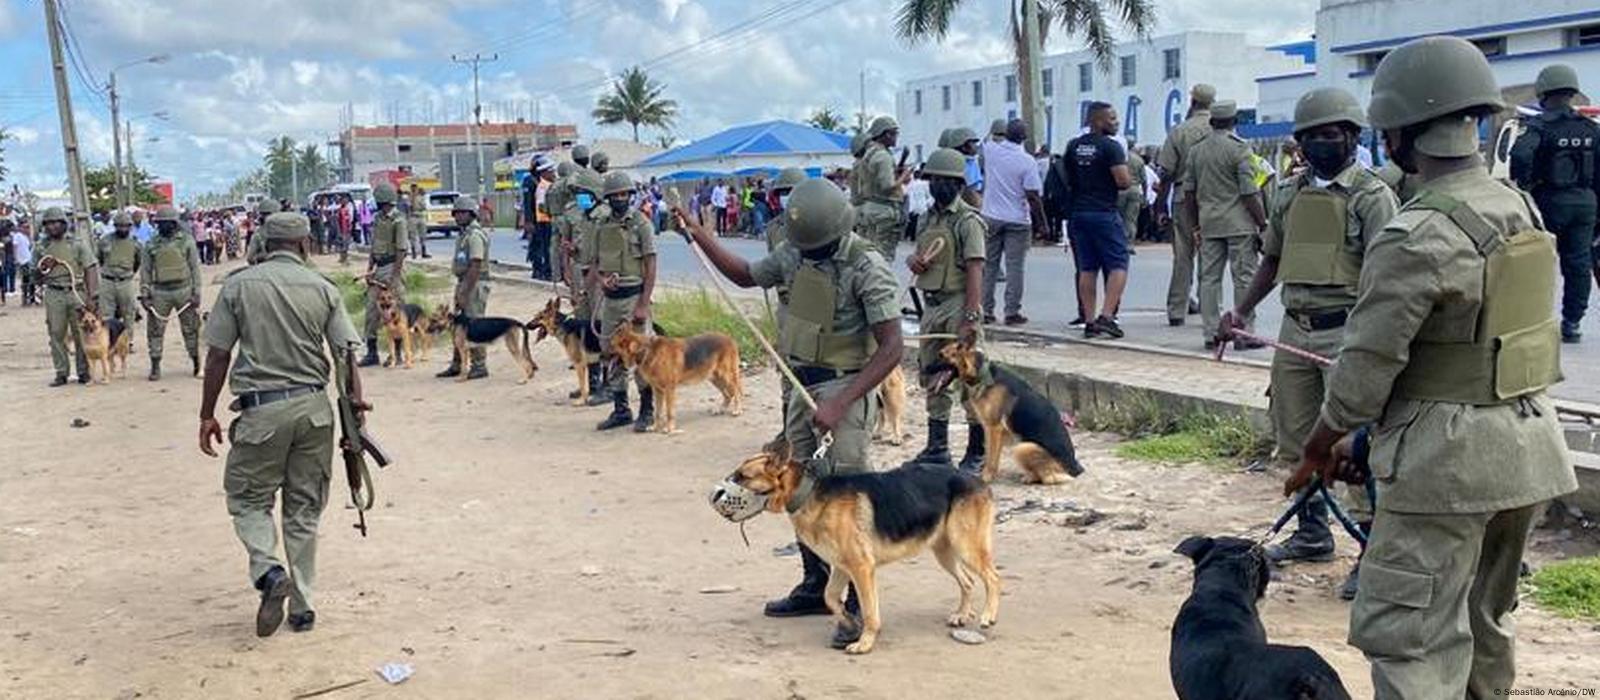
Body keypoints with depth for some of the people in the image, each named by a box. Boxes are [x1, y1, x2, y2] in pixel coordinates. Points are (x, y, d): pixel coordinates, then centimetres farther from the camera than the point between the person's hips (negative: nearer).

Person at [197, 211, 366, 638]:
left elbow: (218, 356, 0)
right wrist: (356, 399, 7)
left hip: (262, 409, -2)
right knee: (305, 507, 12)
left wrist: (207, 415, 5)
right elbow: (347, 351, -2)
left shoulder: (238, 286, 1)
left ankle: (268, 570, -12)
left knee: (248, 498, 13)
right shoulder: (323, 289, 3)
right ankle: (302, 606, 15)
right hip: (314, 407, 2)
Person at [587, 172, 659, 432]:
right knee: (611, 355, 10)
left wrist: (644, 304, -14)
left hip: (634, 295, -5)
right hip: (610, 297, 5)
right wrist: (599, 280, -10)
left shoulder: (640, 223, -6)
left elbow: (651, 266, -8)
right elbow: (592, 263, 14)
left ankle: (647, 411, 8)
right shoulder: (599, 225, 8)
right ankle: (620, 410, 21)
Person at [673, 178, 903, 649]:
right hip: (802, 385, 8)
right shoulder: (796, 253, 3)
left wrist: (839, 404, -26)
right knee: (796, 488, 14)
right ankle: (817, 586, 29)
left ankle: (858, 604, 0)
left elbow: (892, 348, -21)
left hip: (844, 387, -8)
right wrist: (701, 238, 9)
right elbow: (746, 275, 22)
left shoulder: (866, 267, -19)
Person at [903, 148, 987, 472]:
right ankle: (937, 448, 24)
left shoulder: (967, 220, -10)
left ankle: (977, 454, 3)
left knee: (969, 378, -5)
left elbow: (975, 272, -17)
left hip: (957, 304, -8)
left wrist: (971, 319, -23)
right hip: (931, 305, 8)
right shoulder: (927, 218, 13)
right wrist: (913, 260, 0)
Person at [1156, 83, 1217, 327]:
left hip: (1184, 199, 0)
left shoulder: (1179, 132, -1)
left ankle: (1177, 309, 8)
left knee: (1183, 256, 6)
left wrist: (1161, 207, 5)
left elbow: (1166, 174, -1)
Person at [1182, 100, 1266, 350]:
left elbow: (1188, 191, 11)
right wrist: (1263, 224, -4)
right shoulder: (1239, 148, -8)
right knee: (1244, 278, 0)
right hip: (1239, 224, -5)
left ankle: (1212, 334, 8)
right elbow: (1249, 193, -11)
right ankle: (1244, 334, 0)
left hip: (1209, 224, 5)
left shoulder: (1195, 151, 9)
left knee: (1209, 278, 7)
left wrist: (1196, 225, 19)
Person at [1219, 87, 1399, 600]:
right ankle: (1312, 534, 30)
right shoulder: (1287, 192, 11)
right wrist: (1239, 312, 13)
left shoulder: (1371, 194, -7)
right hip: (1295, 328, 7)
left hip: (1346, 331, -6)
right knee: (1296, 438, 14)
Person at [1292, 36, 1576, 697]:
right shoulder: (1523, 209, 6)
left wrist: (1319, 447, 0)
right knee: (1486, 615, 23)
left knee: (1409, 636, -4)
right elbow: (1508, 324, 12)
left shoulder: (1415, 238, -20)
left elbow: (1367, 367, -17)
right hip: (1530, 444, 9)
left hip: (1448, 456, -9)